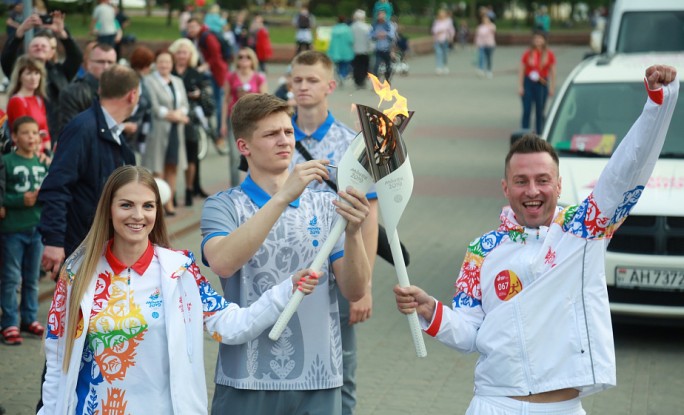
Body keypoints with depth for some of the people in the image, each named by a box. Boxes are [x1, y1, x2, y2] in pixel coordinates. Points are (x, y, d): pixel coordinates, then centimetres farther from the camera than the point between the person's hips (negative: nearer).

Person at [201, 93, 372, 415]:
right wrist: (283, 197, -25)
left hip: (317, 379, 2)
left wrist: (352, 232, -19)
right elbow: (222, 263, -21)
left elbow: (355, 291, -1)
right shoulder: (222, 206, 0)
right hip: (246, 380, -2)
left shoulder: (325, 206, 6)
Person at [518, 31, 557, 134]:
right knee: (527, 111, -4)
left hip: (541, 84, 0)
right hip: (528, 83, 0)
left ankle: (538, 134, 15)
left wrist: (552, 87, 2)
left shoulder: (549, 54, 2)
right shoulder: (527, 54, 2)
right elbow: (521, 71, 4)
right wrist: (520, 86, -2)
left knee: (540, 112, 5)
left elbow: (552, 72, 5)